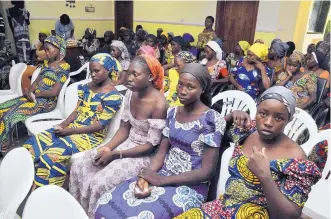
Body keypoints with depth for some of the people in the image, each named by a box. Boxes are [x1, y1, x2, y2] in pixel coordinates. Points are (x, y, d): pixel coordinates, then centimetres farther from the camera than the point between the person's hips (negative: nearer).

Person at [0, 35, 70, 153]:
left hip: (46, 101, -8)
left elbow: (54, 92, -17)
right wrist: (29, 92, -9)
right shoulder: (46, 62, 15)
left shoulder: (64, 67, -11)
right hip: (34, 96, 8)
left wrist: (34, 94, -8)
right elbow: (37, 80, 12)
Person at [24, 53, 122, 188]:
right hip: (73, 128, 8)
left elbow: (100, 125, -17)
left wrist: (70, 130, -18)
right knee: (34, 142, -7)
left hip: (91, 136, -7)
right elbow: (77, 111, 12)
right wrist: (63, 125, -7)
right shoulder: (87, 87, 10)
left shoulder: (113, 96, -13)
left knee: (52, 155, -25)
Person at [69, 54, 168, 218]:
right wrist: (108, 147, -12)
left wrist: (115, 154, -18)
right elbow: (124, 128, 5)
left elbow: (151, 145, -20)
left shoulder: (159, 104, -24)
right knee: (79, 166, -1)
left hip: (145, 155, -7)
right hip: (127, 144, 7)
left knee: (100, 182, -20)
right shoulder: (130, 94, -2)